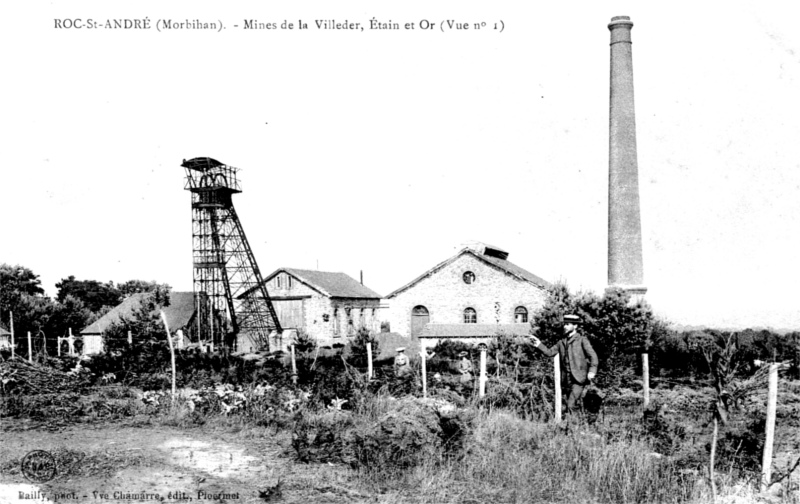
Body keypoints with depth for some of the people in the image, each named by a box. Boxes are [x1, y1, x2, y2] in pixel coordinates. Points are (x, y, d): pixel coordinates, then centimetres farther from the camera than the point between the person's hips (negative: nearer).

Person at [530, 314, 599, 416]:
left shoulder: (582, 340, 1)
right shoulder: (562, 342, 17)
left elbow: (593, 356, -7)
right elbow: (550, 352, 11)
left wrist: (592, 370, -22)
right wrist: (539, 345, -5)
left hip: (578, 379, -6)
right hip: (566, 379, 6)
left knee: (570, 405, -17)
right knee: (574, 406, 10)